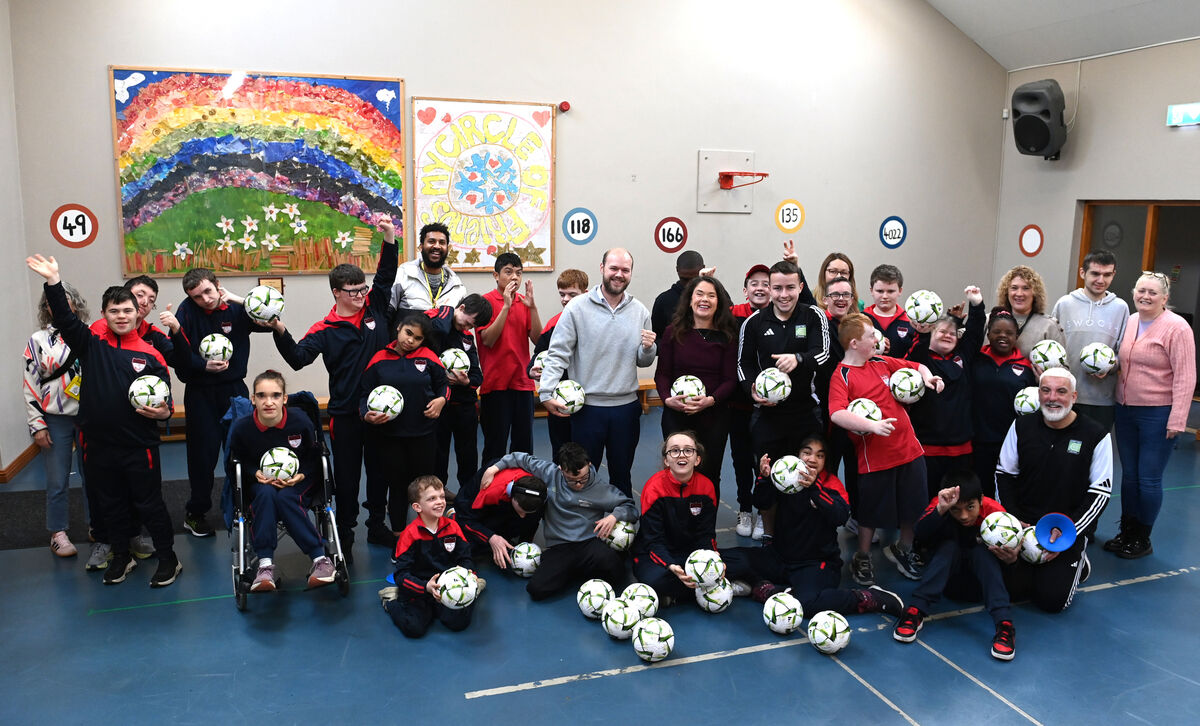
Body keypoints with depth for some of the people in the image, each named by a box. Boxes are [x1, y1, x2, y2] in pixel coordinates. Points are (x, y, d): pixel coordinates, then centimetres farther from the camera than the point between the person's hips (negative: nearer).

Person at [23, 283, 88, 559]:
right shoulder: (38, 340, 2)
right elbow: (30, 386, 2)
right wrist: (37, 425, -2)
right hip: (55, 420, 0)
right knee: (57, 480, 5)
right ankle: (58, 533, 20)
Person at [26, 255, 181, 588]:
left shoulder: (150, 354, -2)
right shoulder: (91, 344, 2)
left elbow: (165, 396, 2)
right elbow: (64, 317, -10)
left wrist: (163, 411, -19)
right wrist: (53, 282, -21)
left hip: (139, 446, -3)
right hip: (99, 445, 3)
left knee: (149, 504, 5)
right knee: (111, 505, 17)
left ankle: (168, 559, 19)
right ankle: (121, 556, 35)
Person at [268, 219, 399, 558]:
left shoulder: (374, 307, 4)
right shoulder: (325, 329, -4)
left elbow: (386, 273, 4)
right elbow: (298, 357, -14)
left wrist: (389, 237, -6)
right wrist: (281, 332, -28)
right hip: (346, 412, -2)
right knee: (346, 476, 7)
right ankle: (345, 536, 19)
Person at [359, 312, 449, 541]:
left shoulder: (428, 357, -1)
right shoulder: (379, 359, -3)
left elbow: (444, 383, 11)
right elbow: (365, 393, 1)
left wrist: (441, 399, -8)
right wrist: (367, 415, -16)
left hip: (423, 433, 1)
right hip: (389, 433, 0)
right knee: (397, 483, 10)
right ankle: (397, 534, 24)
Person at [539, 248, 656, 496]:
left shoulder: (640, 311, 6)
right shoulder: (578, 308, -5)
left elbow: (643, 362, 12)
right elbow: (557, 354, -7)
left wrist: (648, 348, -10)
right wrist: (546, 392, -16)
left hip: (626, 407, 3)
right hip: (587, 407, -3)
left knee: (622, 475, 17)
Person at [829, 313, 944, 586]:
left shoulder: (883, 362, 7)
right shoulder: (842, 376, -13)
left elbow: (917, 367, 21)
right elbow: (836, 414, -28)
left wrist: (927, 377, 0)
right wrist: (871, 425, -36)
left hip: (909, 448, 6)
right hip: (875, 457, -6)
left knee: (913, 504, 17)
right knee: (872, 511, 8)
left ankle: (903, 549, 41)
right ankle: (862, 559, 30)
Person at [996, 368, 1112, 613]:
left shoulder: (1096, 436, -7)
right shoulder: (1022, 426, 0)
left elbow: (1101, 492, -6)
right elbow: (1003, 473, 8)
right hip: (1023, 523, 2)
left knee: (1052, 599, -9)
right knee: (1013, 590, -9)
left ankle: (1077, 564, 20)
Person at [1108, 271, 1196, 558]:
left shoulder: (1176, 327, -11)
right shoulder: (1129, 322, 7)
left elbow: (1185, 377, -13)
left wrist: (1177, 419, -17)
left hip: (1157, 414, -6)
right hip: (1125, 410, 6)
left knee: (1149, 479, 1)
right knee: (1129, 475, 14)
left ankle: (1142, 539, 16)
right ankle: (1126, 533, 25)